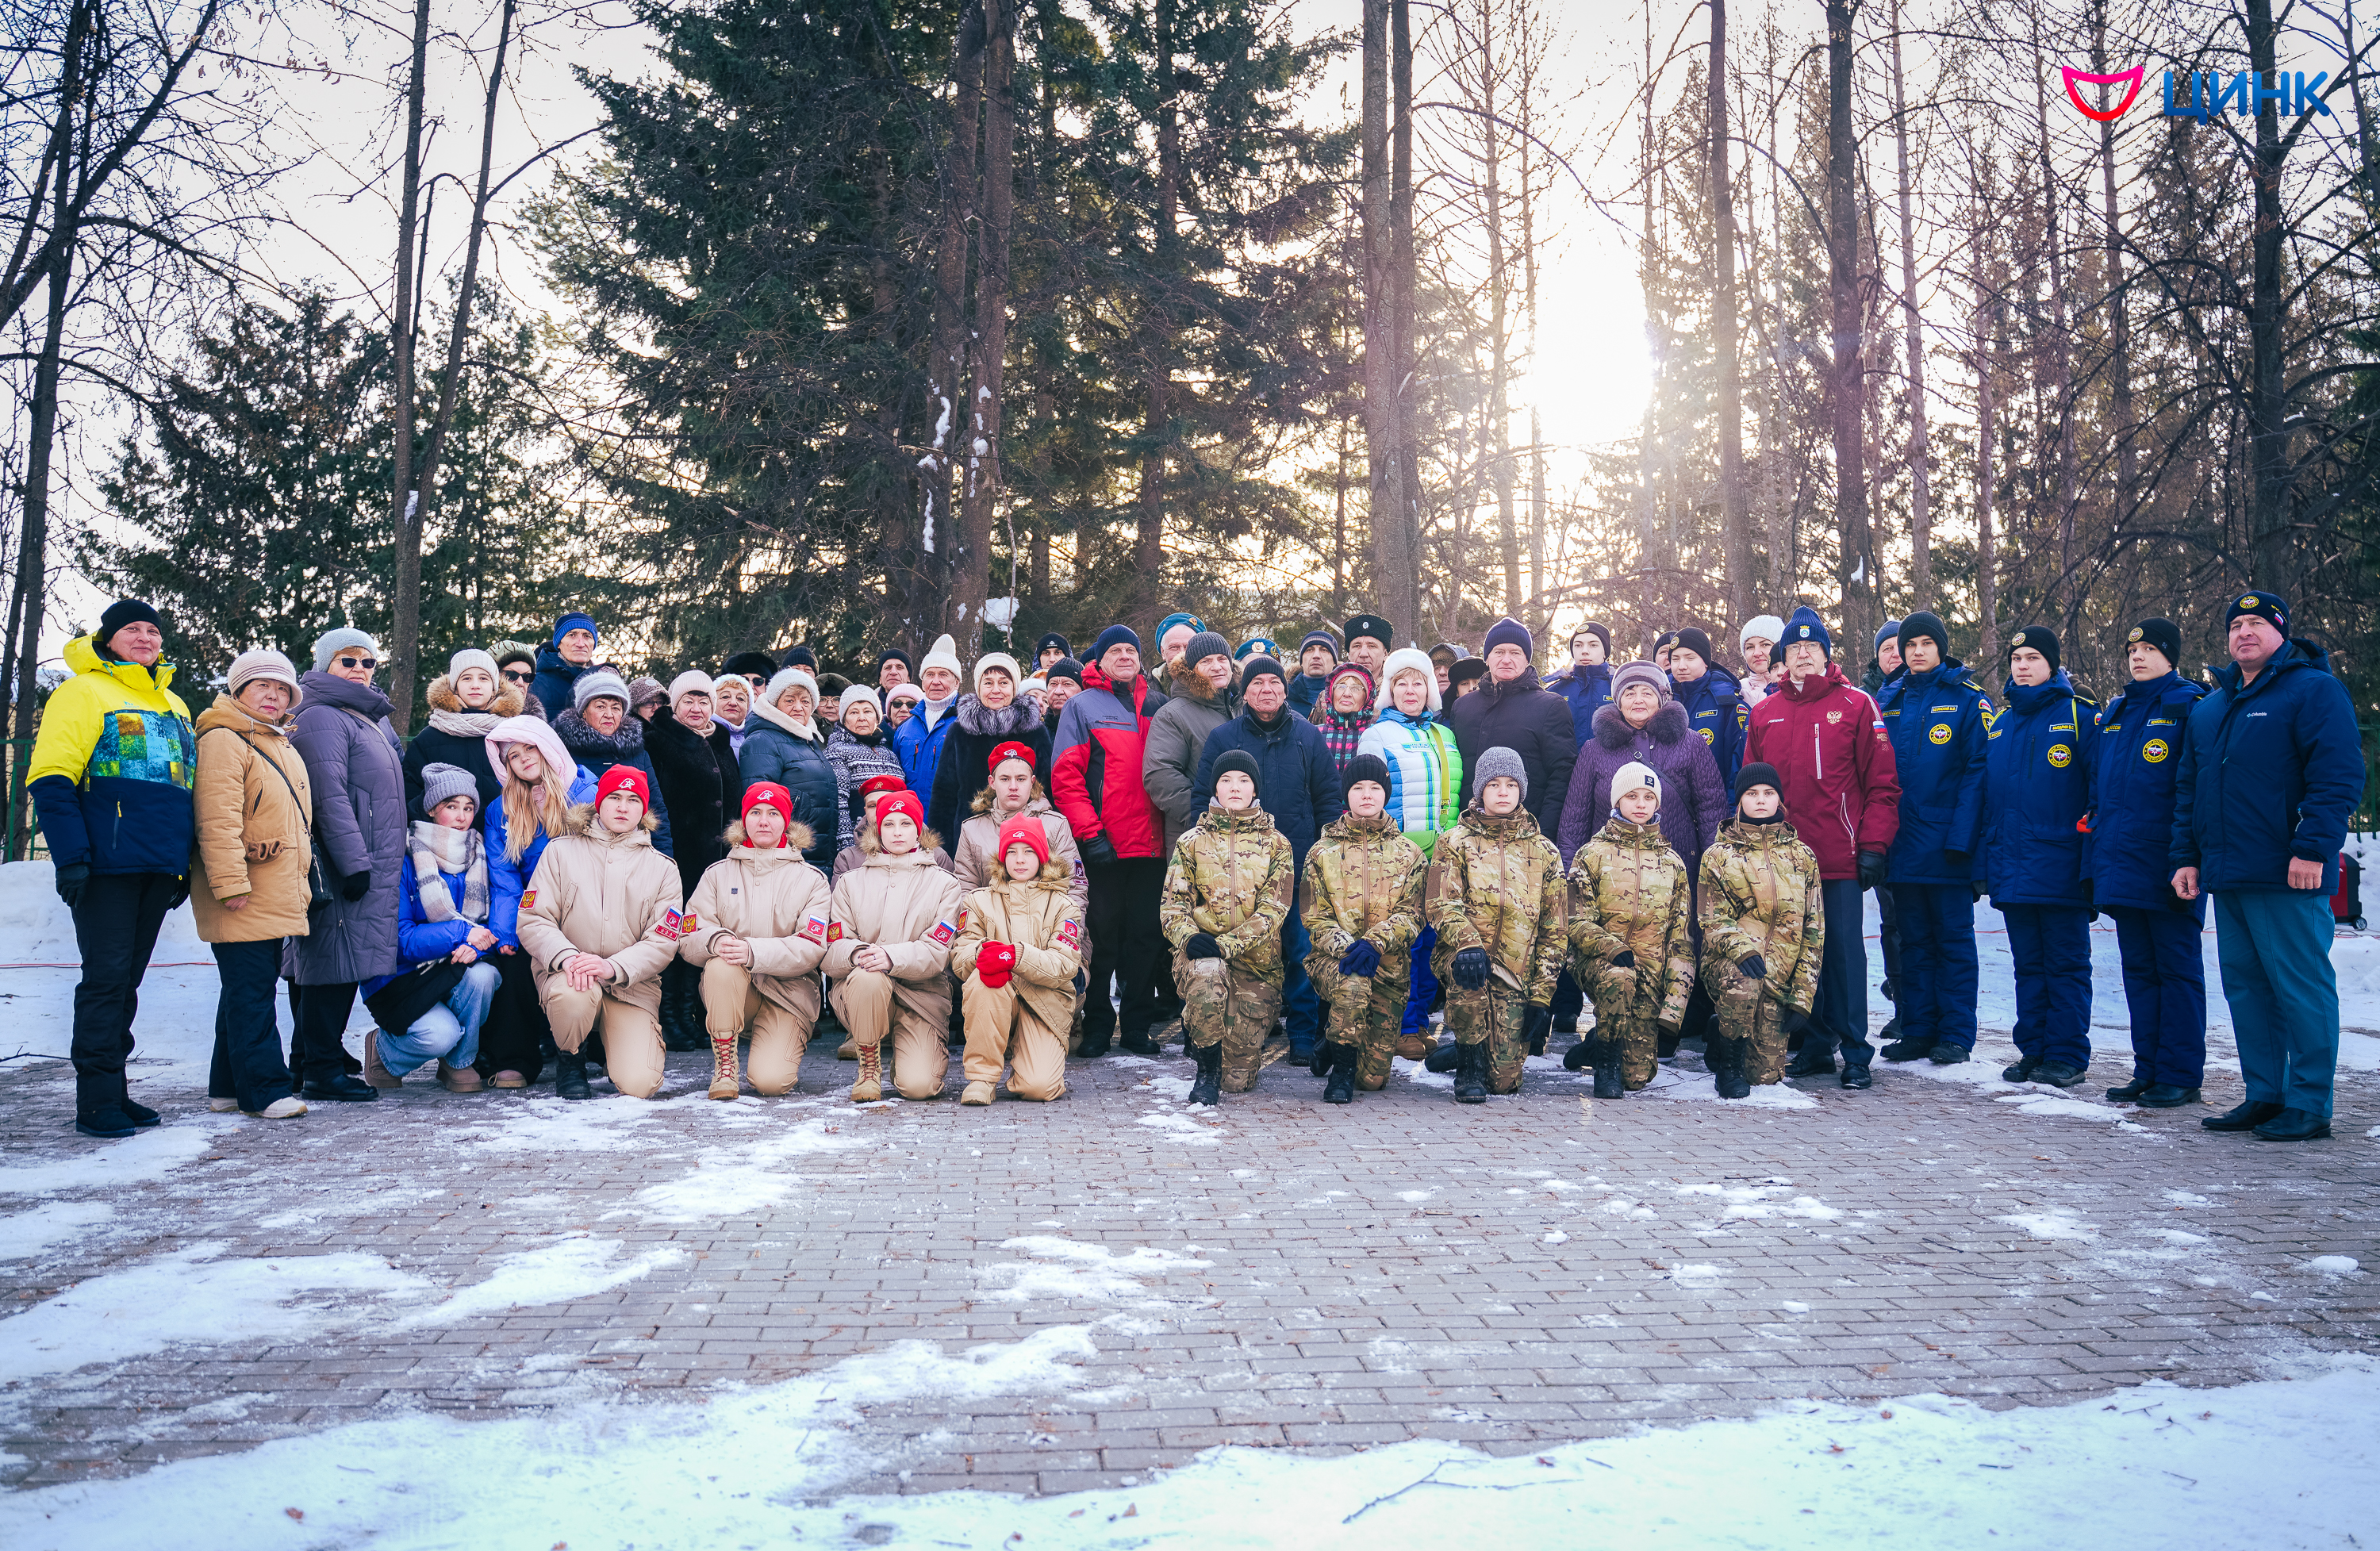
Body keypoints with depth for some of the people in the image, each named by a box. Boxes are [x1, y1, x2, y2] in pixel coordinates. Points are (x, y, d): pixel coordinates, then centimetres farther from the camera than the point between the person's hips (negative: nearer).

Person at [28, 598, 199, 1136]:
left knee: (127, 980, 11)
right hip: (107, 865, -6)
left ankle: (113, 1089, 17)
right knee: (106, 977, -5)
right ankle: (96, 1101, 1)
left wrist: (187, 862, 20)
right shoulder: (83, 693, -1)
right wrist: (71, 857, -17)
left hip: (160, 868, 6)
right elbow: (52, 781, -8)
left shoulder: (174, 706, 20)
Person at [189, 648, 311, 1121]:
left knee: (252, 989, 13)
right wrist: (231, 883, -23)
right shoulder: (224, 741, -9)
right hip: (244, 896, -10)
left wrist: (301, 883, 25)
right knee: (250, 990, -7)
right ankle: (263, 1090, -5)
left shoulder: (283, 748, 21)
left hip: (277, 895, 10)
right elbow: (218, 820, -18)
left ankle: (228, 1086, 21)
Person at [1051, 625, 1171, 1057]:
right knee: (1102, 932, 2)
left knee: (1146, 933, 6)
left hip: (1150, 842, 3)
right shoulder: (1083, 706, 3)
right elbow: (1065, 776, -4)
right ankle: (1097, 1025, 12)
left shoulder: (1158, 705, 14)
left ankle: (1137, 1025, 15)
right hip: (1104, 844, -3)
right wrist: (1089, 832, -13)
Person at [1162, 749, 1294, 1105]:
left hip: (1256, 961, 0)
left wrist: (1225, 944, -20)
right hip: (1201, 953, 0)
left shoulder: (1276, 845, 6)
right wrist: (1189, 938, -20)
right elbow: (1173, 902, 2)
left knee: (1237, 1079, -7)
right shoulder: (1192, 841, 8)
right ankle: (1207, 1068, -17)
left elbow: (1273, 909, -5)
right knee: (1207, 973, -40)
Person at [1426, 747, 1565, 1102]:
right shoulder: (1455, 842, 6)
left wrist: (1541, 996, 1)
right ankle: (1468, 1063, -18)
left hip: (1516, 979, 2)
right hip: (1463, 960, -1)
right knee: (1468, 967, -39)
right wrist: (1467, 943, -28)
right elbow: (1441, 904, -7)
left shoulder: (1544, 853, 11)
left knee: (1504, 1079, -9)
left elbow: (1554, 930, 10)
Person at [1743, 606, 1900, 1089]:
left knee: (1845, 953, -1)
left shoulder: (1856, 705, 2)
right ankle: (1815, 1047, 19)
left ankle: (1855, 1054, 6)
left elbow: (1882, 783, -1)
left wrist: (1873, 845, -9)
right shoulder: (1765, 712, 11)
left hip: (1840, 859, -3)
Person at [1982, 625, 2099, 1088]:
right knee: (2028, 965, 11)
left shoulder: (2079, 716, -3)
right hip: (2011, 871, 5)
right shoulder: (2000, 723, 13)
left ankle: (2067, 1056, 9)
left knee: (2066, 965, 2)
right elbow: (1986, 798, 16)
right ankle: (2033, 1051, 18)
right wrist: (1983, 863, 9)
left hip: (2061, 870, -5)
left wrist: (2093, 860, -14)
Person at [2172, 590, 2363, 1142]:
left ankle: (2309, 1106, 3)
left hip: (2288, 876, -7)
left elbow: (2338, 777, -11)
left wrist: (2313, 848, -19)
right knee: (2244, 985, 10)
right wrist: (2187, 857, 14)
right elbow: (2188, 789, 22)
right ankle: (2263, 1095, 17)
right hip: (2226, 877, 7)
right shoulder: (2208, 709, 20)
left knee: (2301, 987, -3)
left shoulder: (2313, 690, -2)